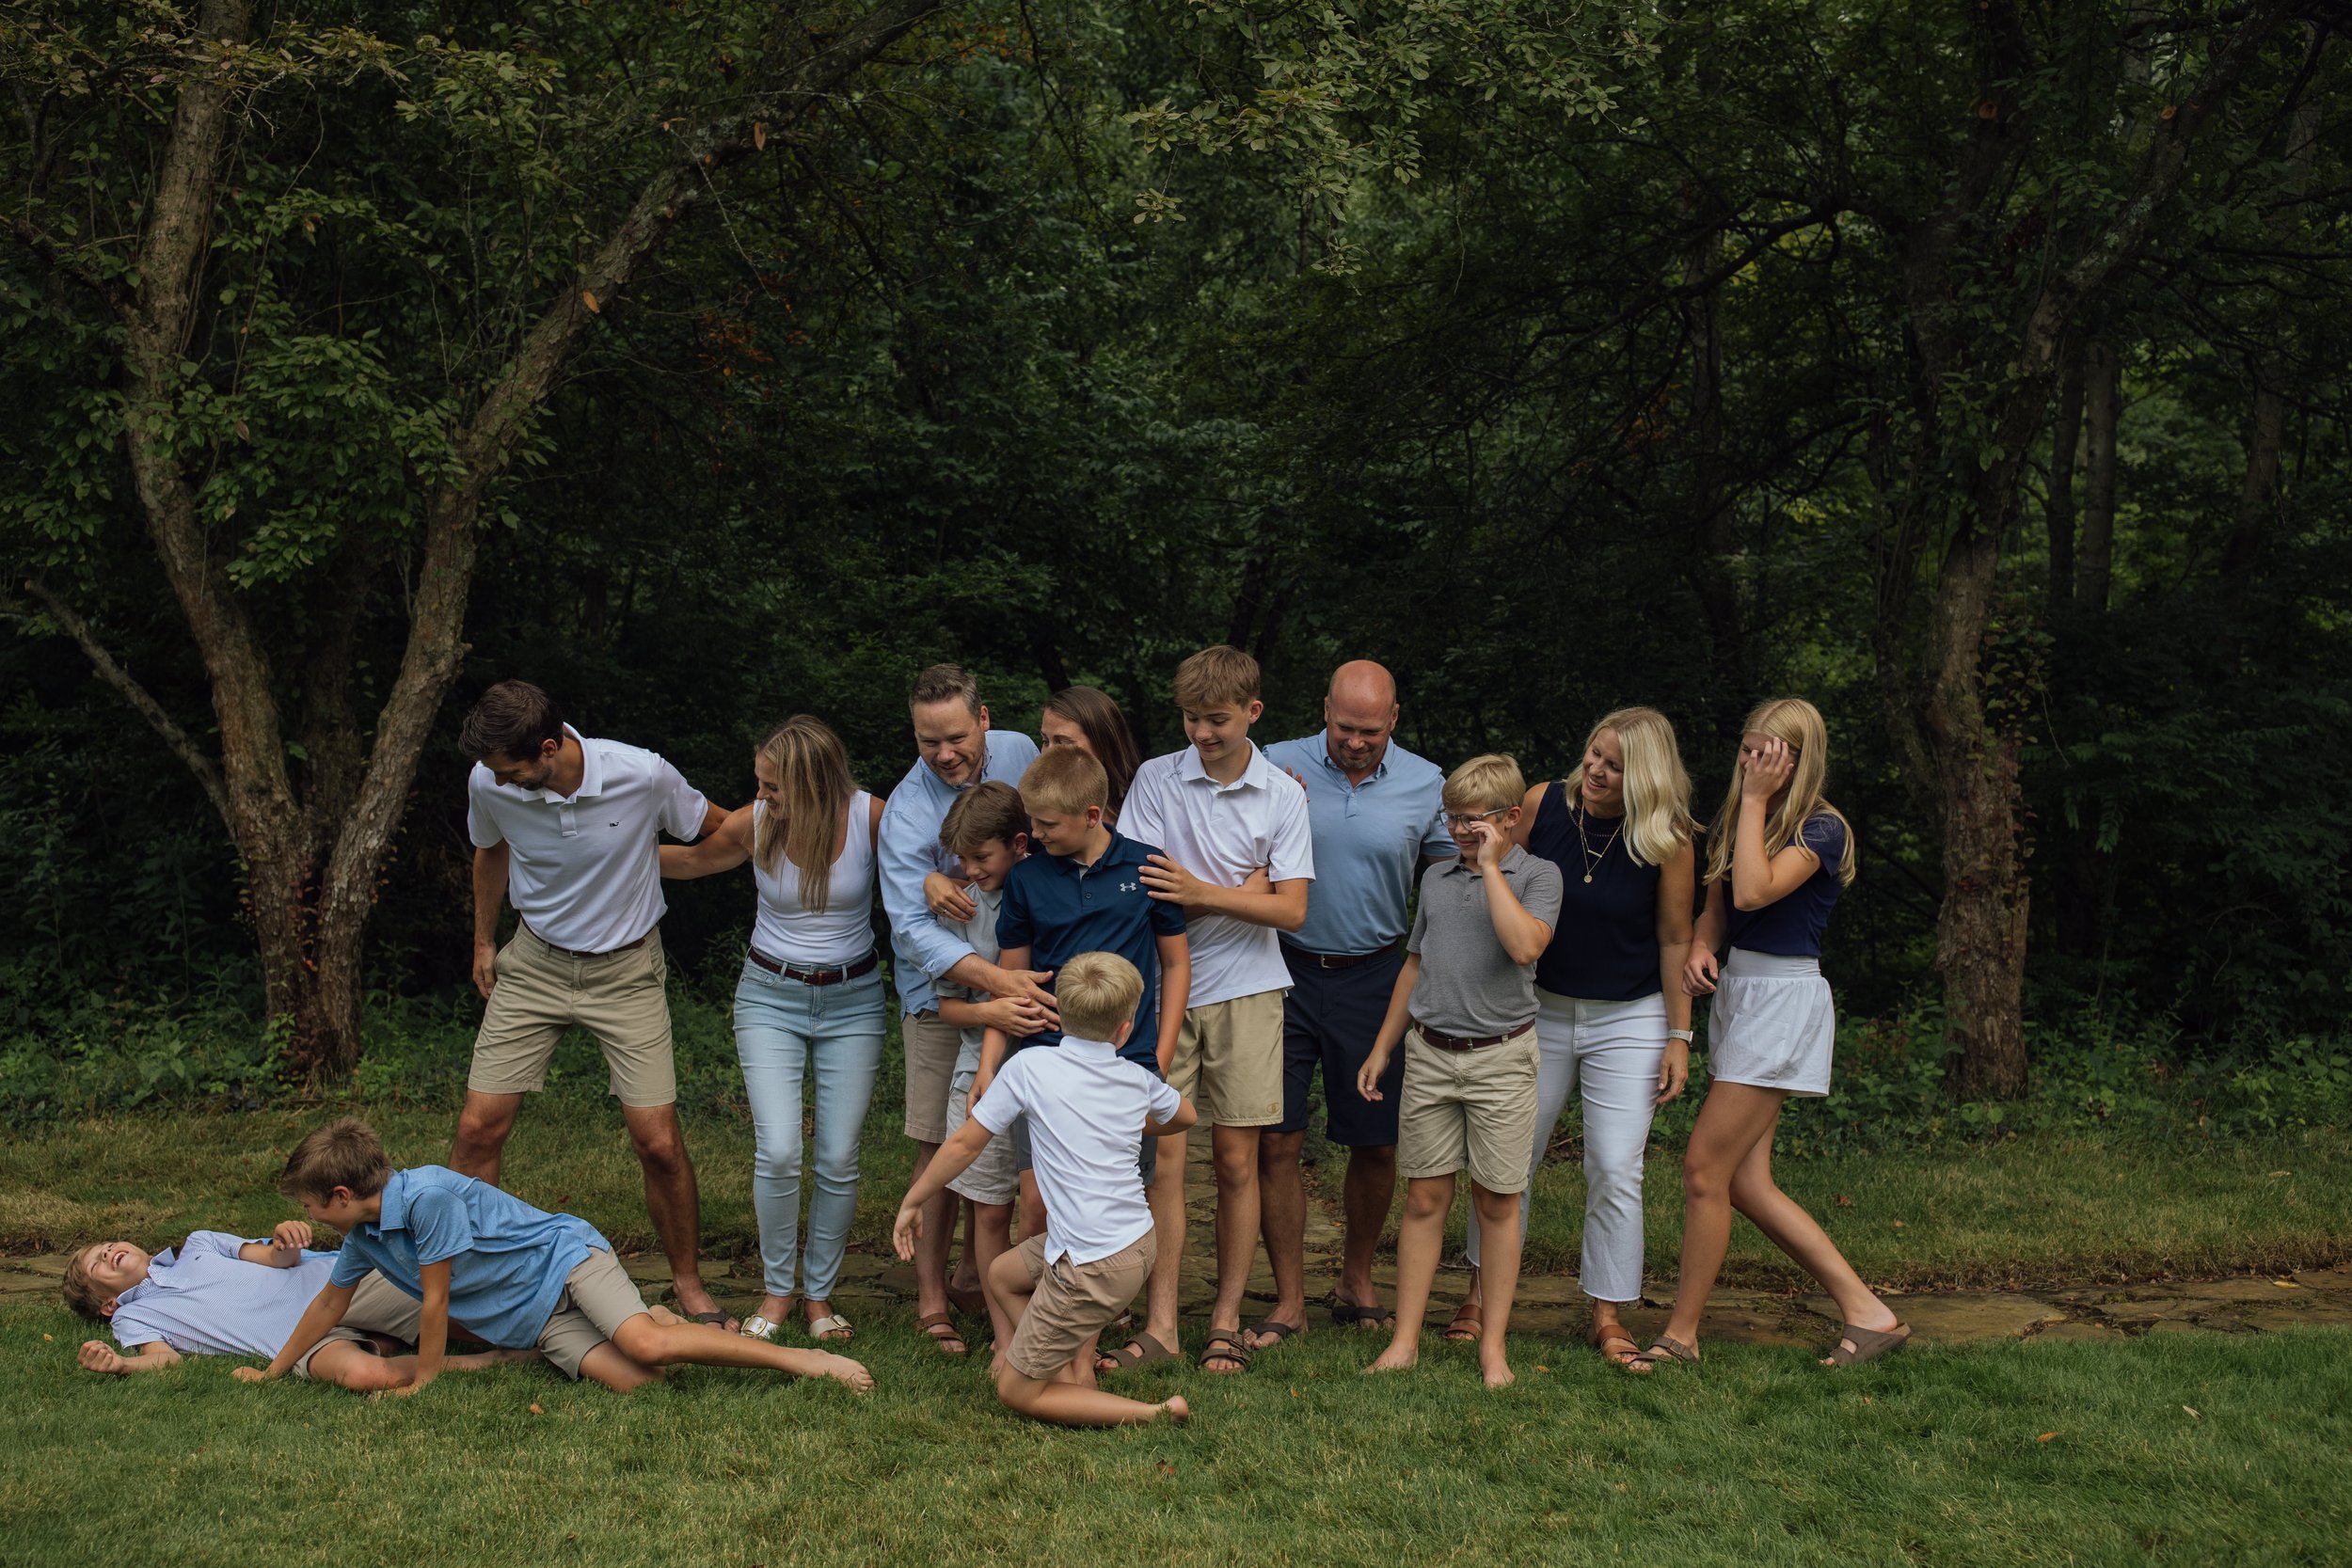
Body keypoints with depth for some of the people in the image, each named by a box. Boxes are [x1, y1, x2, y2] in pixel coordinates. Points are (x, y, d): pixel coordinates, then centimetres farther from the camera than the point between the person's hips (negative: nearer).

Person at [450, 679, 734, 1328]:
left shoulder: (644, 776, -24)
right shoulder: (488, 786, -15)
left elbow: (724, 831, -3)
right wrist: (484, 942, 19)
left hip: (627, 971, -2)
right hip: (534, 964, 2)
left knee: (659, 1142, -6)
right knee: (479, 1127, -4)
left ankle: (688, 1282, 15)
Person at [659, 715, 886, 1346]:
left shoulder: (871, 816, -15)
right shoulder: (753, 823, -10)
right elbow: (693, 859, 10)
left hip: (852, 1000, 0)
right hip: (770, 993, 1)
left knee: (839, 1159, 0)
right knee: (777, 1152, -11)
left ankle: (820, 1293, 19)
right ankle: (777, 1289, 11)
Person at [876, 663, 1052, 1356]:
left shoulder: (1020, 753, -3)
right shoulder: (908, 812, -19)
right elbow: (912, 927, -27)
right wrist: (996, 979, -39)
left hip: (1021, 976, 4)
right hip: (943, 993, -4)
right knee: (943, 1148, -4)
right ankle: (931, 1298, 6)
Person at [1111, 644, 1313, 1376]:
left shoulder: (1282, 794, 2)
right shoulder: (1155, 779, 1)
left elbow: (1291, 909, -3)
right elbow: (1142, 891, -5)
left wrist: (1204, 892, -17)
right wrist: (1245, 888, -8)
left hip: (1245, 990, 0)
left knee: (1236, 1159, 4)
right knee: (1163, 1155, -2)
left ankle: (1227, 1319, 15)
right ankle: (1160, 1322, 6)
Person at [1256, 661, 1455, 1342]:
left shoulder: (1426, 784, 1)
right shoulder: (1277, 767, -3)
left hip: (1372, 978, 1)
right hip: (1285, 972, -1)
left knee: (1376, 1143, 9)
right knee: (1275, 1141, -1)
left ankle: (1357, 1276, 31)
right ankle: (1289, 1299, 11)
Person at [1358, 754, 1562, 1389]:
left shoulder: (1538, 876, -3)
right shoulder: (1436, 877, 10)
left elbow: (1524, 945, -23)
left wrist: (1491, 866, -16)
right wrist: (1382, 1047, 19)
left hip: (1500, 1056, -3)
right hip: (1429, 1052, 4)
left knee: (1496, 1201, 4)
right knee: (1425, 1198, 5)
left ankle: (1493, 1344, 14)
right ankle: (1405, 1340, 11)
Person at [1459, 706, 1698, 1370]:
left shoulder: (1667, 839, -13)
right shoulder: (1543, 805, -9)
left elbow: (1674, 939, -4)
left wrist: (1679, 1036, -3)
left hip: (1629, 1021, -2)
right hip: (1540, 1010, 2)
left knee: (1615, 1170, -2)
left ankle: (1607, 1314, 13)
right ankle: (1479, 1295, 23)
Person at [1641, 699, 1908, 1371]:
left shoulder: (1822, 830, -12)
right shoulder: (1732, 820, 11)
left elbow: (1754, 892, -26)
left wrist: (1756, 798, -19)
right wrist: (1698, 950, -5)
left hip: (1784, 1000, -9)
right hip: (1736, 992, 9)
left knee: (1705, 1169, -8)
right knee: (1747, 1182, 6)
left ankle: (1680, 1334, 4)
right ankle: (1867, 1312, 13)